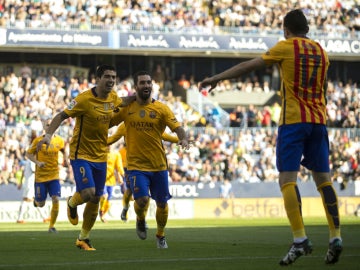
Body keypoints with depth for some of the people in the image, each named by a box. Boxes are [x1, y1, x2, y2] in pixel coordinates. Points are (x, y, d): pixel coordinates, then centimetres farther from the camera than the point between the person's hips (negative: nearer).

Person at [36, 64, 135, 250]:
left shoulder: (112, 97, 1)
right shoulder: (84, 99, -19)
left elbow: (122, 102, 26)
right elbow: (61, 116, -16)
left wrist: (137, 96, 8)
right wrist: (48, 135, -29)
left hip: (101, 156, 6)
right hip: (81, 154, -6)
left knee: (95, 199, 8)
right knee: (87, 193, -21)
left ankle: (83, 238, 24)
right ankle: (72, 203, 17)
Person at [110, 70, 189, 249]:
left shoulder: (161, 108, 0)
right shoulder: (127, 108, 2)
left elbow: (177, 127, -9)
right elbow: (109, 122, 11)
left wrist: (183, 139, -29)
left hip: (159, 165, 1)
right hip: (136, 165, -1)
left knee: (162, 203, 8)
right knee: (142, 200, -19)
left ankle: (160, 235, 35)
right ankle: (141, 220, 17)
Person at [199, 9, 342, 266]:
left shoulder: (286, 47, -1)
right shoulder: (321, 52, 14)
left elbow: (248, 66, 0)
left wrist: (216, 78, 6)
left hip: (293, 120, -5)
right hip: (318, 120, 5)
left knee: (287, 179, -8)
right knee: (323, 178, 8)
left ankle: (300, 239, -19)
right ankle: (335, 237, 2)